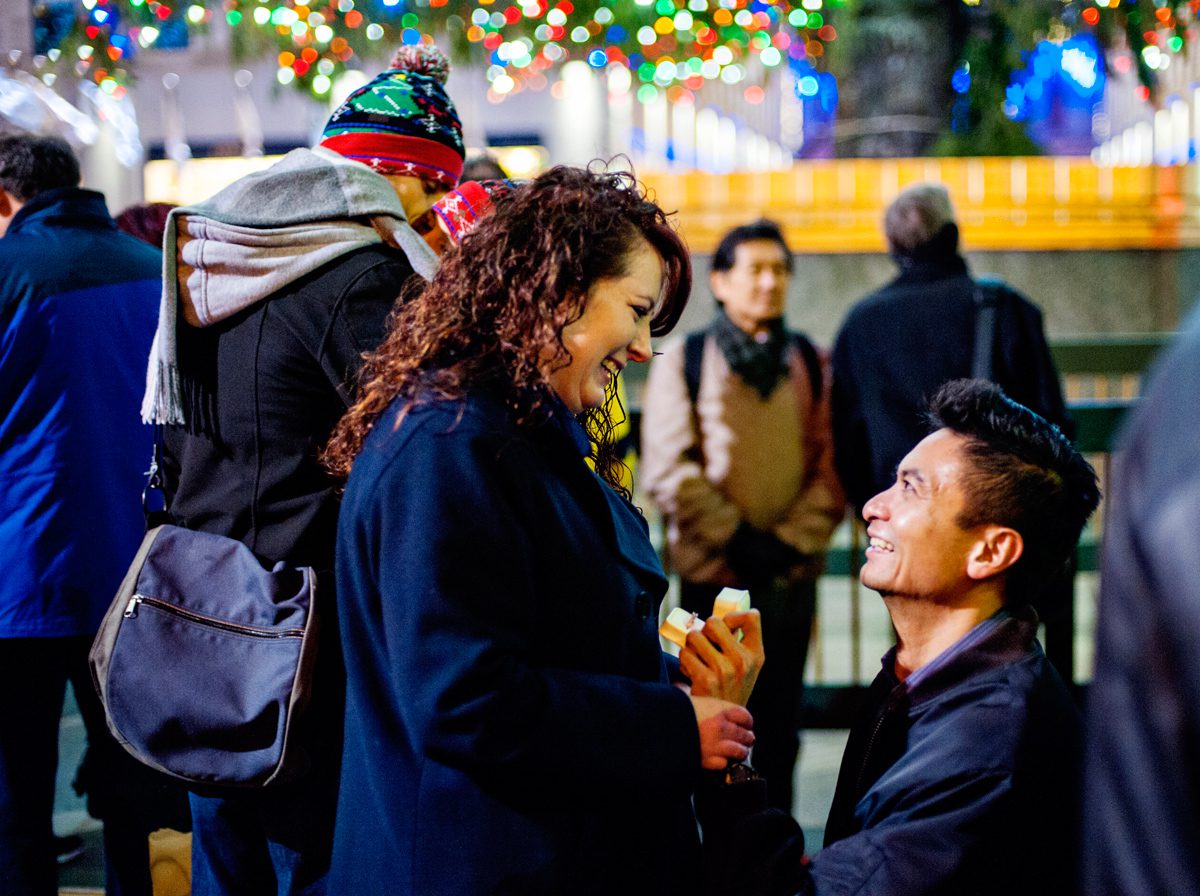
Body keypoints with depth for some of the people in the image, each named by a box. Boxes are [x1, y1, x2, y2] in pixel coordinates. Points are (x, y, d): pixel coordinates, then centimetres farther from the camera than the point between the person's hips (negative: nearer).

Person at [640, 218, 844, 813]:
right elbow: (668, 470, -4)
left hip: (791, 573, 2)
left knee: (779, 720, 8)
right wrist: (738, 538, -9)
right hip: (712, 573, -2)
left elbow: (832, 466, 4)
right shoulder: (684, 360, 3)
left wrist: (789, 542, -8)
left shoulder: (813, 364, 9)